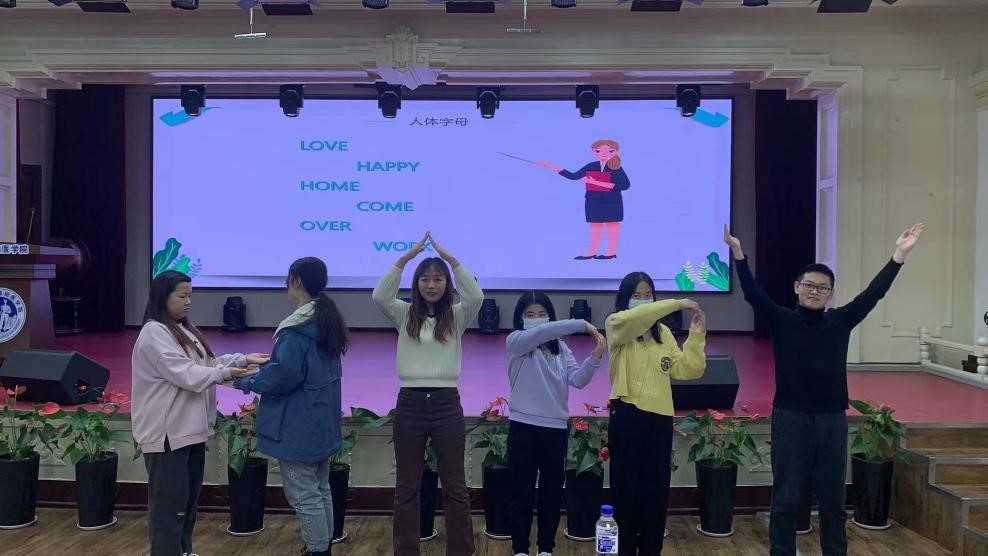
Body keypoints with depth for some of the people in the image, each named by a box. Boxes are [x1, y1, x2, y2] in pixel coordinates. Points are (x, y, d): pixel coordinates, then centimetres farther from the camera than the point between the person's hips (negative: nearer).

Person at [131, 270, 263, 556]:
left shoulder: (184, 330, 14)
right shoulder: (154, 333, -16)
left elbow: (209, 362, 15)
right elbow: (187, 375, -23)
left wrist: (244, 359, 3)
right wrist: (226, 373, -21)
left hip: (190, 428, 10)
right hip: (167, 433, -10)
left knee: (189, 498, 18)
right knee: (169, 503, -2)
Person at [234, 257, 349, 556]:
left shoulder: (297, 327, -21)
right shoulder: (327, 318, 9)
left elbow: (285, 374, -26)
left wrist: (247, 382, -11)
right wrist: (264, 366, 16)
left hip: (299, 424, -10)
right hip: (322, 420, 10)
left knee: (303, 494, 1)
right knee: (320, 488, 18)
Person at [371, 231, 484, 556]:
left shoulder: (457, 317, 3)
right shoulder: (404, 315, 5)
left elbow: (476, 296, -16)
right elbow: (379, 296, -13)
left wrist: (451, 259, -22)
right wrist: (405, 258, -20)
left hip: (447, 404, 0)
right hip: (410, 404, 1)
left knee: (454, 485, 7)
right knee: (407, 486, 8)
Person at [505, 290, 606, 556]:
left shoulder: (560, 348, 10)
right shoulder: (515, 341, -2)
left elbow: (578, 380, -3)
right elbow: (539, 333, -21)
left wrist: (595, 357, -20)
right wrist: (582, 324, -22)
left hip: (556, 429, 4)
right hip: (523, 427, -3)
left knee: (552, 493, 11)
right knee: (522, 493, 4)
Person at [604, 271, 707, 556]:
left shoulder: (664, 333, 13)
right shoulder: (615, 324, 0)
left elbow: (686, 370, 5)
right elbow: (632, 319, -25)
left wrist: (696, 335, -5)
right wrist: (677, 304, -23)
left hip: (660, 418, 4)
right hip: (627, 416, -4)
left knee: (657, 490, 8)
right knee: (626, 488, 2)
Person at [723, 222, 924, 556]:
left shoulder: (841, 321, 4)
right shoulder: (781, 321, -3)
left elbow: (873, 293, 0)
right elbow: (752, 293, -13)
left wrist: (899, 255, -6)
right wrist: (737, 252, -25)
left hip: (833, 419, 3)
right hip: (790, 418, -2)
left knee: (833, 499, 13)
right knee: (786, 499, 6)